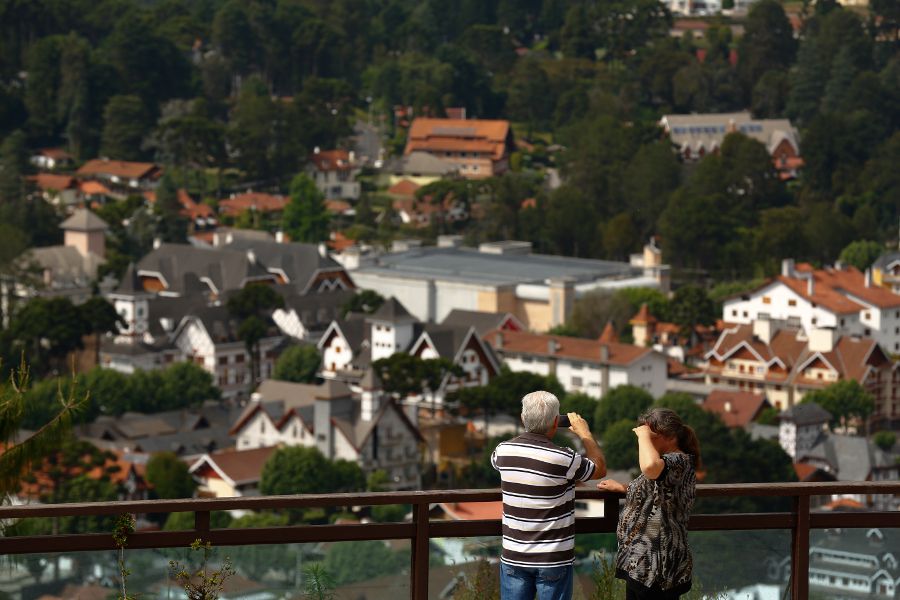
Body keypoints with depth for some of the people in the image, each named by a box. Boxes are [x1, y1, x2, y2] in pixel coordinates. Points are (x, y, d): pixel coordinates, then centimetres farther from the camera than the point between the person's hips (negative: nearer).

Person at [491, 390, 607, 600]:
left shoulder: (503, 451, -4)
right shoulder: (563, 459, -17)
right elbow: (600, 469, 3)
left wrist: (530, 435, 27)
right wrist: (584, 433, 14)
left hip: (514, 557, 4)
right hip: (554, 559, -4)